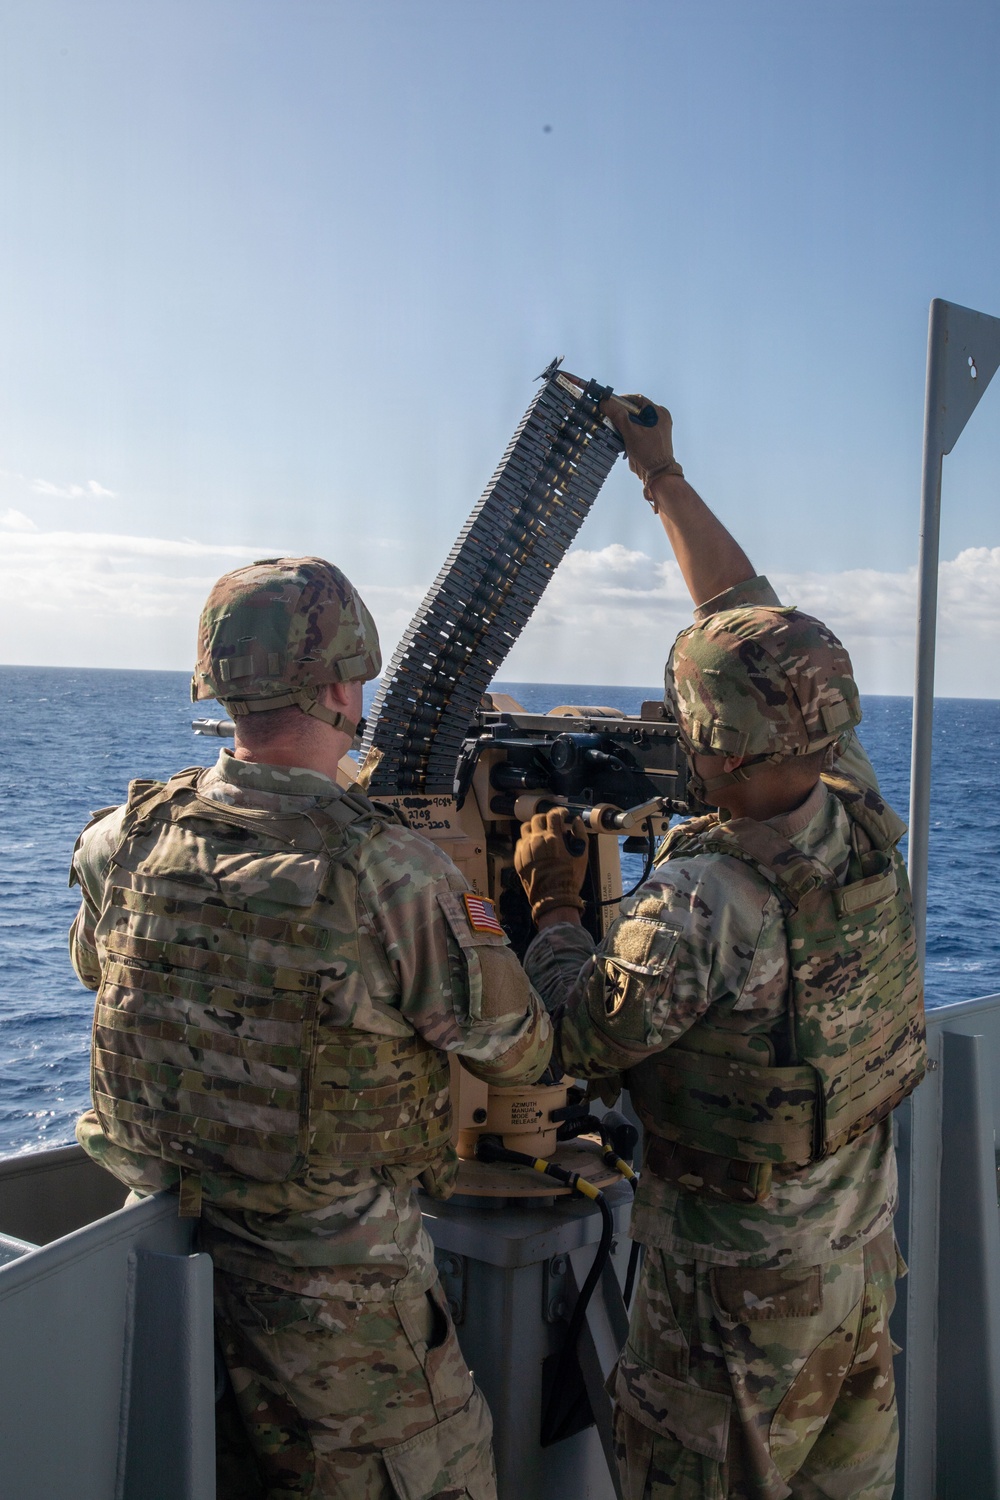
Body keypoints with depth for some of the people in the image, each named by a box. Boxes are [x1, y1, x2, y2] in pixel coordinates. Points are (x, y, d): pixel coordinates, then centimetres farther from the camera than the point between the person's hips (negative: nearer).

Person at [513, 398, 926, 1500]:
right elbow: (755, 625, -2)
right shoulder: (863, 821, -11)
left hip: (737, 1283, -7)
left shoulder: (701, 901, -33)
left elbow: (583, 1042, -18)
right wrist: (666, 480, 5)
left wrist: (553, 902, -5)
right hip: (860, 1251, 7)